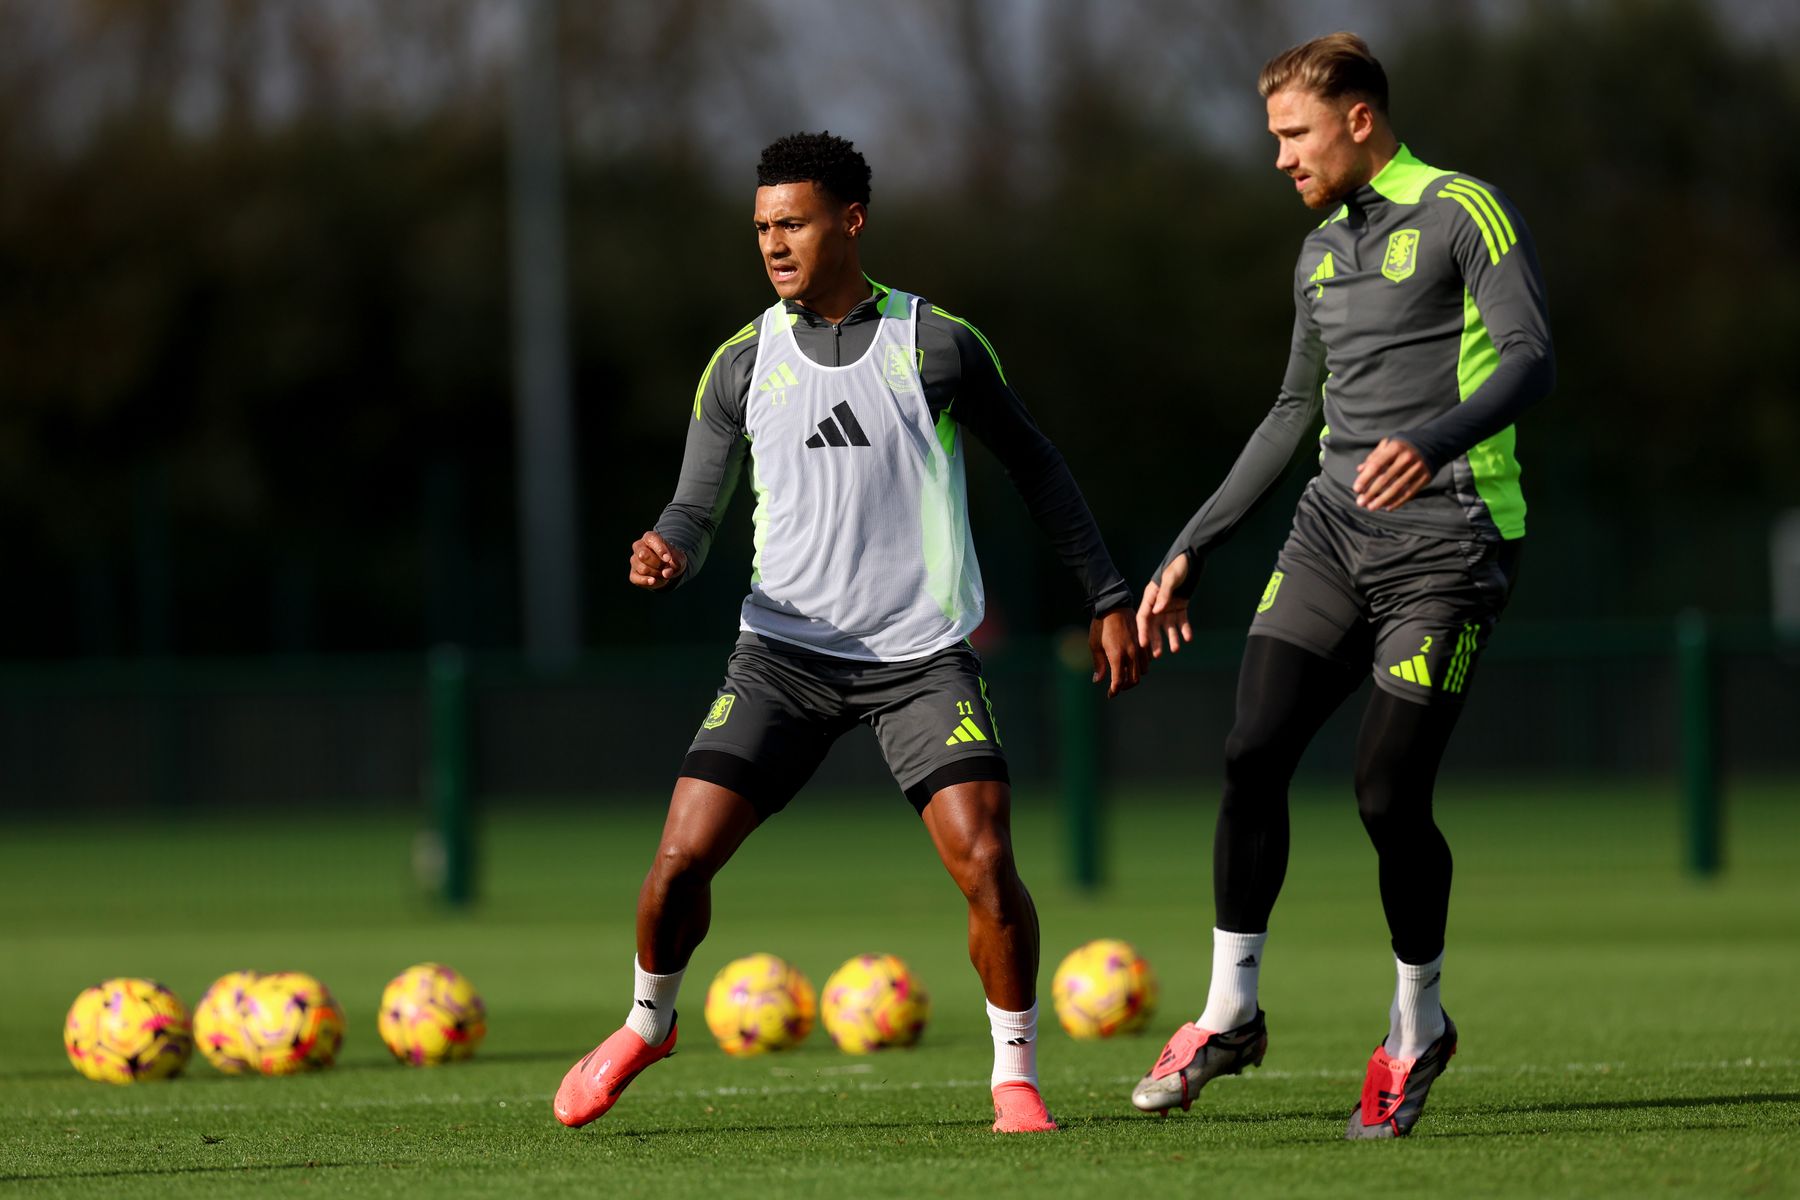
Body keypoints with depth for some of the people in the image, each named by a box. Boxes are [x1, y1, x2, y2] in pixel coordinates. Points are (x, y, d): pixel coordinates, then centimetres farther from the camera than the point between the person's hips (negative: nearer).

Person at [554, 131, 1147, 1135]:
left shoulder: (938, 345, -1)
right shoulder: (742, 366, 5)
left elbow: (1034, 465, 10)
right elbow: (699, 508, 7)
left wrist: (1108, 597, 10)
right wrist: (666, 554, -18)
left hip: (924, 655, -2)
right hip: (786, 650, 2)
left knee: (985, 863, -17)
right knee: (682, 859, -7)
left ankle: (1016, 1077, 3)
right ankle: (647, 1026, 23)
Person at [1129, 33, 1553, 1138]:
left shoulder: (1463, 214, -7)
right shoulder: (1322, 250, 17)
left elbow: (1532, 359, -19)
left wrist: (1434, 443, -37)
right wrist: (1192, 550, 24)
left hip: (1448, 539, -7)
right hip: (1336, 532, 7)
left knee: (1388, 793, -8)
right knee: (1253, 756, -7)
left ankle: (1417, 1029, 13)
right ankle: (1230, 1015, 3)